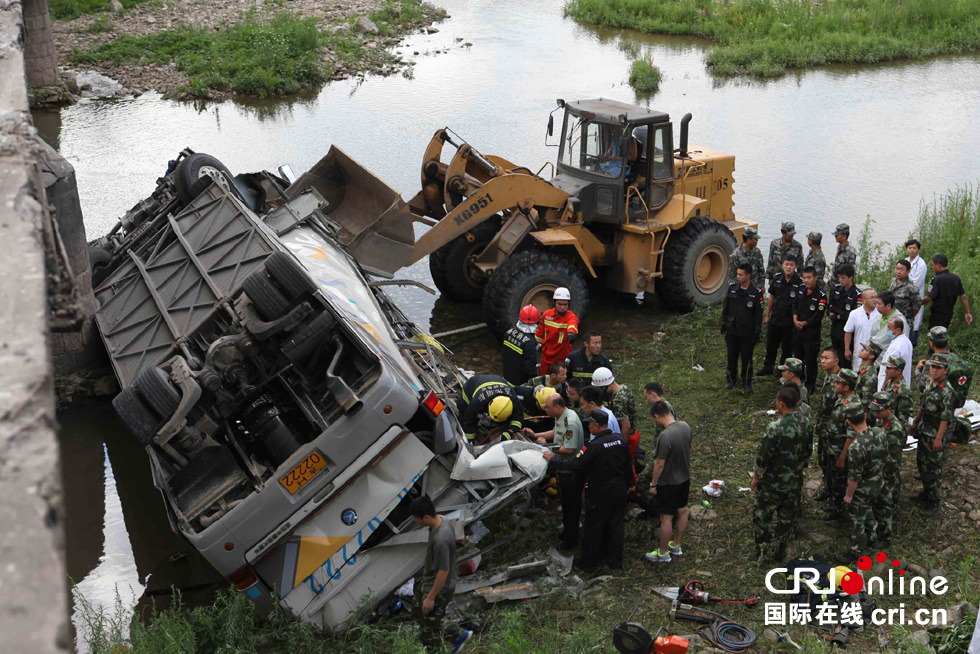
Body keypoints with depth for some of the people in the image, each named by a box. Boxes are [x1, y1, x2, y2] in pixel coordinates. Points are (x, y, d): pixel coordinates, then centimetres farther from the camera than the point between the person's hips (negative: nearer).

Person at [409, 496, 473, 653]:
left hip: (439, 588, -10)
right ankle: (459, 634, 38)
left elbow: (443, 572, -29)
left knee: (430, 630, 9)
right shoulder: (443, 520, -8)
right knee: (418, 612, 28)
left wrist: (431, 597, -19)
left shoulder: (440, 539, -37)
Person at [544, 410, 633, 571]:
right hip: (620, 491, 6)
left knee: (593, 527, 9)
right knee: (615, 524, 16)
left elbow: (574, 465, -22)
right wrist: (627, 487, 21)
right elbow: (628, 468, 7)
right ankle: (615, 561, 25)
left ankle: (589, 562, 21)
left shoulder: (594, 446, -24)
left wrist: (552, 459, -8)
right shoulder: (621, 441, -2)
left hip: (600, 494, -6)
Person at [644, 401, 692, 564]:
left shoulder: (665, 437, -30)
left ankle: (663, 553, 20)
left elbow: (659, 464, -23)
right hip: (685, 477, 8)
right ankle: (676, 545, 39)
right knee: (682, 511, 21)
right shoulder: (685, 426, -6)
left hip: (668, 482, -8)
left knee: (666, 517, 6)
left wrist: (653, 484, -10)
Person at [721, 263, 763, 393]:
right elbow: (725, 308, 10)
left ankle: (747, 382, 22)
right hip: (732, 331, 3)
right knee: (732, 357, 13)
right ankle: (730, 379, 29)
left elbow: (758, 315, -5)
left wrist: (756, 334, -6)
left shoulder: (756, 293, -10)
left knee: (747, 359, 7)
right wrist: (723, 324, 8)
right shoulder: (732, 289, 0)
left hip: (747, 333, -3)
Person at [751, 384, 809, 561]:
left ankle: (762, 552, 20)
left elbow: (763, 457, -20)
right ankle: (779, 551, 31)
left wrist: (756, 477, -7)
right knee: (786, 517, 18)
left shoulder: (775, 428, -27)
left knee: (762, 515, 12)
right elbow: (806, 452, 6)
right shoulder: (804, 425, -7)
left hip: (772, 482, -6)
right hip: (793, 482, 6)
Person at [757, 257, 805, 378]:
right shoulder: (777, 280, 0)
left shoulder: (800, 283, -15)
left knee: (787, 347, 9)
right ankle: (768, 367, 33)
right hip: (775, 318, 4)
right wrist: (767, 315, 14)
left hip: (789, 322, -4)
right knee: (770, 344, 16)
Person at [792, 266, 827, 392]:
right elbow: (795, 306, 12)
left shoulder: (821, 295, -12)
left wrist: (804, 323, -12)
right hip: (798, 331, 6)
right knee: (799, 356, 16)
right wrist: (795, 320, -5)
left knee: (810, 359, 0)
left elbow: (818, 315, -15)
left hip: (812, 333, -6)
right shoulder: (801, 291, 8)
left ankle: (810, 385, 10)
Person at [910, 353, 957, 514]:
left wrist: (939, 438, -21)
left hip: (936, 435, -8)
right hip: (924, 431, 8)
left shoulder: (947, 391, -23)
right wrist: (915, 423, 19)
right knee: (921, 462, 20)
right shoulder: (930, 383, 3)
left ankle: (933, 501, 15)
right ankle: (926, 492, 37)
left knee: (934, 468, 2)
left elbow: (945, 417, -22)